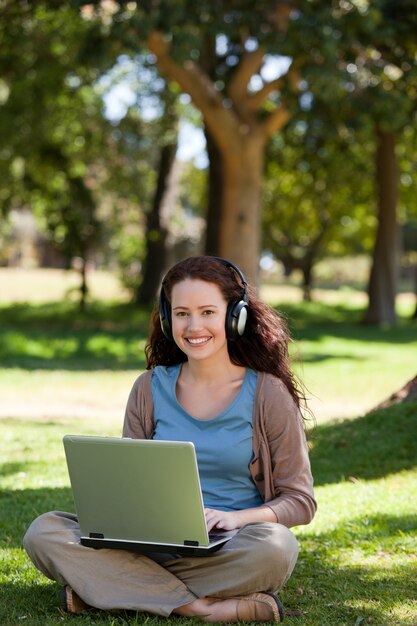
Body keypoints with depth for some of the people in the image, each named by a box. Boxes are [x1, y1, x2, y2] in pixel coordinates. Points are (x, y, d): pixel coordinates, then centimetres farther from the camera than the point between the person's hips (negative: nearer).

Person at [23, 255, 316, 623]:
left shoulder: (267, 394, -1)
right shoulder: (150, 389, 8)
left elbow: (300, 501, 0)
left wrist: (237, 517, -19)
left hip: (233, 550, -3)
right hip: (155, 543, 3)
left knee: (275, 546, -38)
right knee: (43, 533, -21)